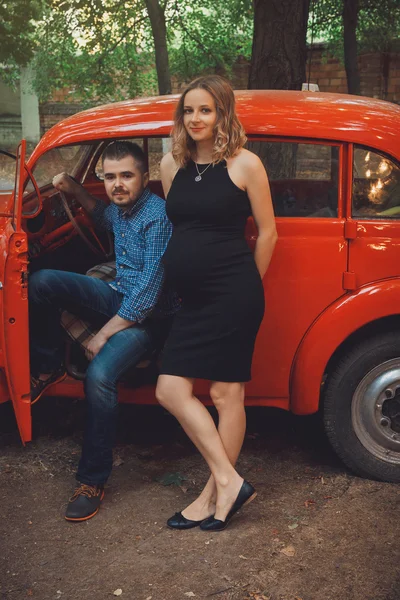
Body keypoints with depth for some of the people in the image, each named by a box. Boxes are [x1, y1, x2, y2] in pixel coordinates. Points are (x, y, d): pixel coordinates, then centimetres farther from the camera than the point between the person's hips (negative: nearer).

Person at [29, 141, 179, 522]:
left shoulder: (157, 216, -21)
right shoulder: (121, 209, 5)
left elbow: (149, 292, -25)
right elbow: (104, 217, 34)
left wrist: (104, 334, -23)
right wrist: (76, 192, 15)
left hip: (148, 316, -8)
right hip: (119, 297, 8)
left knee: (99, 375, -31)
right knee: (42, 283, -10)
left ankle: (93, 479, -16)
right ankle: (48, 367, 9)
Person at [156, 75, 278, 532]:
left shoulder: (245, 164, -5)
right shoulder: (171, 165, 10)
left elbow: (267, 232, 1)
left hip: (232, 295, -6)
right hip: (191, 297, 7)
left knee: (226, 393, -1)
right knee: (170, 390, 3)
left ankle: (214, 494, 11)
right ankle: (229, 481, 12)